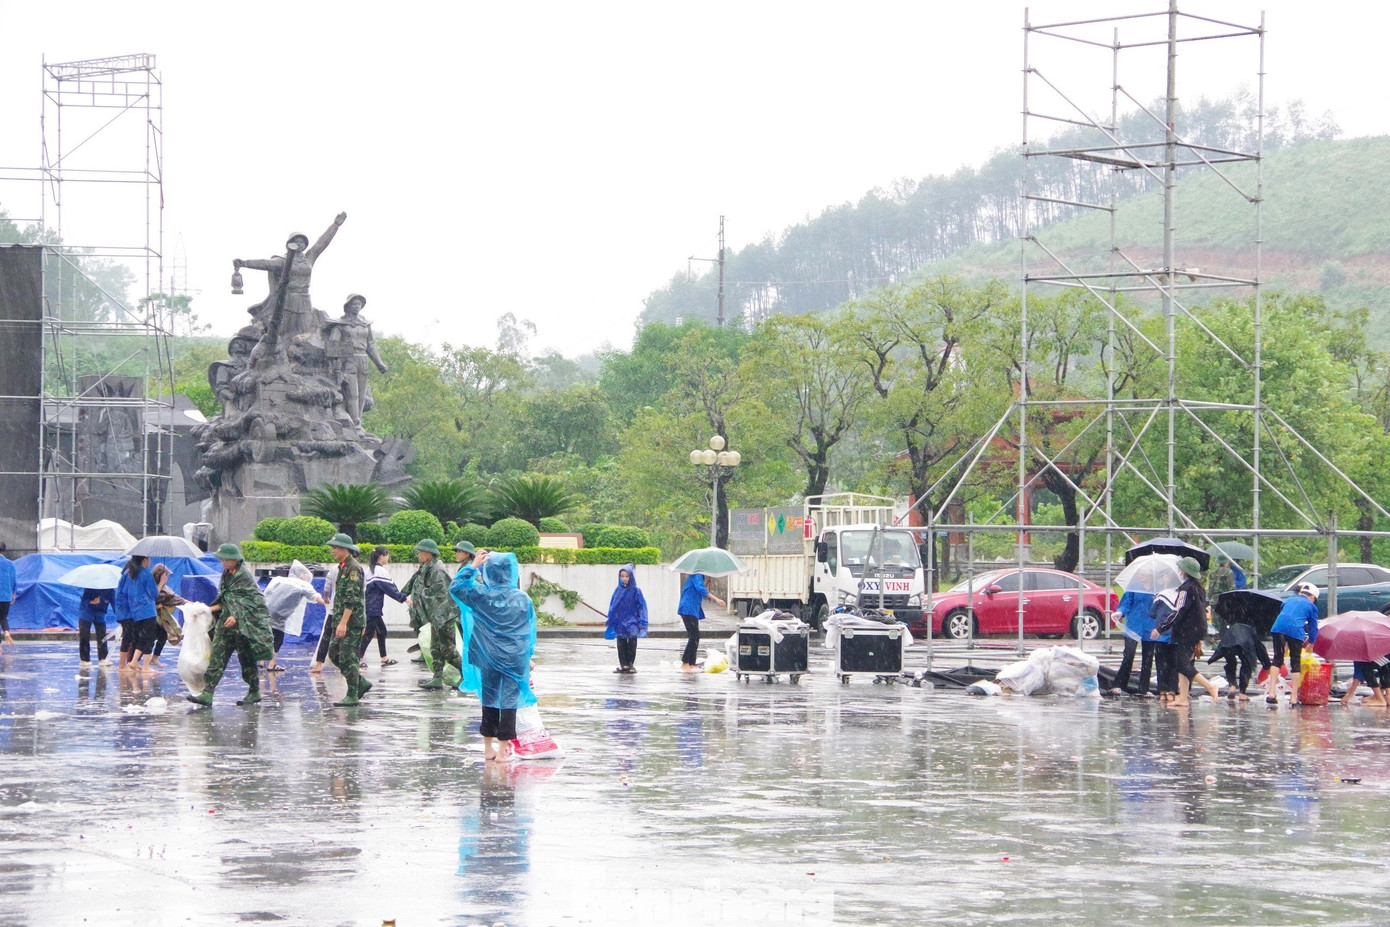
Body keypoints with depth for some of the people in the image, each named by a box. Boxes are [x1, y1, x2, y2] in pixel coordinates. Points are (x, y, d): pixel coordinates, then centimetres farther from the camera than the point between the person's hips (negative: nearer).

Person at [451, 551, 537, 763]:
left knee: (489, 699, 12)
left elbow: (456, 586, 4)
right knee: (509, 701, 2)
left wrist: (473, 566, 4)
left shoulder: (482, 595, -9)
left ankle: (488, 748, 18)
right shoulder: (523, 599, -4)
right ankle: (502, 750, 1)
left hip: (489, 657, 0)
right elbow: (530, 630, 5)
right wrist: (529, 655, 16)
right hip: (515, 658, 0)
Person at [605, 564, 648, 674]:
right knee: (621, 645, 5)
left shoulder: (635, 591, -5)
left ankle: (630, 665, 13)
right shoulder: (618, 590, 4)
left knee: (631, 645, 4)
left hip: (631, 623, -3)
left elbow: (642, 607, -6)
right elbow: (612, 606, 10)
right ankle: (623, 665, 10)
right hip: (619, 623, 3)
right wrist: (609, 622, 8)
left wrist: (642, 624, -11)